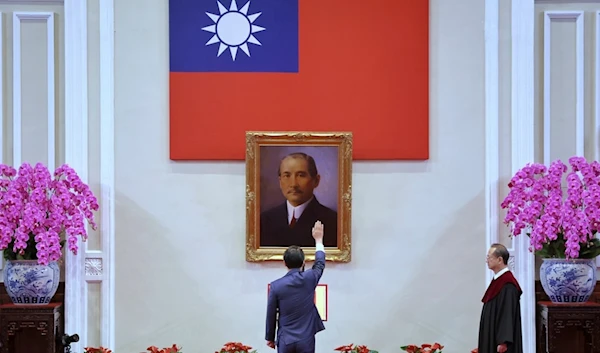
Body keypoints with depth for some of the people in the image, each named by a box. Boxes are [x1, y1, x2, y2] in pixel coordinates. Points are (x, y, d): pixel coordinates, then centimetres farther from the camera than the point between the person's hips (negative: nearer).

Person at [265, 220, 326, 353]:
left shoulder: (276, 285, -7)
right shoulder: (309, 279, -5)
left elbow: (271, 314, 1)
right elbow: (320, 264, 18)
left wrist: (270, 337, 16)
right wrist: (318, 239, 32)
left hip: (285, 340, 0)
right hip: (306, 340, 0)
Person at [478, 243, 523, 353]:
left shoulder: (508, 284, -18)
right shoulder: (498, 280, 12)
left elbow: (508, 315, -22)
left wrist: (503, 342, -24)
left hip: (500, 340, -10)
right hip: (492, 339, 10)